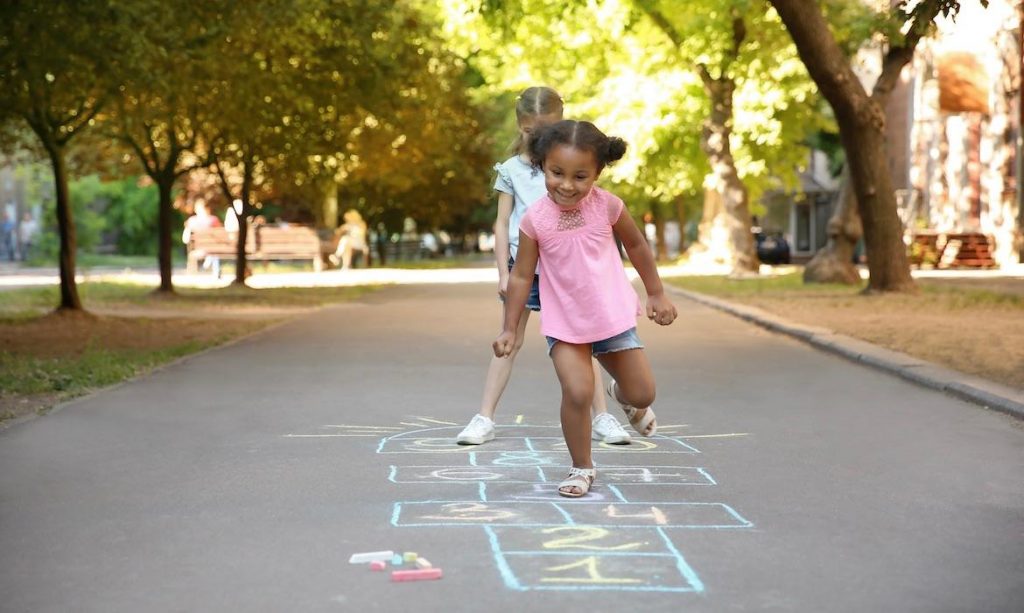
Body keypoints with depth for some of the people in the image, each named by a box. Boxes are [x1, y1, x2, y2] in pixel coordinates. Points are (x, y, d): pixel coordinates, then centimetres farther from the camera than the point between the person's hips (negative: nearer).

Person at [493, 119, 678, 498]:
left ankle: (622, 396, 47)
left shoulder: (606, 205, -11)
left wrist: (657, 294, 10)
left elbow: (636, 246, 6)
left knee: (643, 394, 8)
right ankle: (581, 468, 2)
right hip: (564, 324, -2)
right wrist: (510, 328, -2)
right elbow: (521, 276, -4)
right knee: (577, 393, -20)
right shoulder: (535, 220, -14)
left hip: (613, 316, 2)